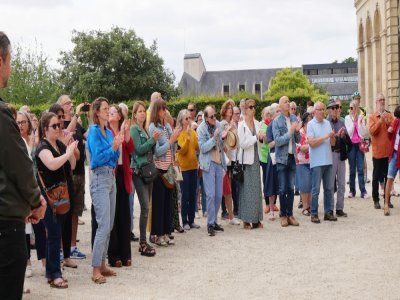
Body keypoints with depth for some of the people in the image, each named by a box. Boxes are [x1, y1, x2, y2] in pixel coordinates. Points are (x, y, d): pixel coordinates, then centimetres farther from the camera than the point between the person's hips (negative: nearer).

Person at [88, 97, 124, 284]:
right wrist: (113, 147, -14)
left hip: (111, 177, 8)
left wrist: (118, 146, -1)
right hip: (100, 178, -8)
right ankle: (96, 270, -8)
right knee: (103, 225, -12)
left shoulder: (109, 132, 13)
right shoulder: (94, 131, -9)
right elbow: (97, 158, -16)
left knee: (109, 225, 10)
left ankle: (102, 264, 18)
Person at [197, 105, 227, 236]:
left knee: (219, 195, 8)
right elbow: (203, 148, -15)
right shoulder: (201, 128, -8)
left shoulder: (218, 125, 8)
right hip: (209, 164, -6)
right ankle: (210, 224, -1)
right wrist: (214, 138, -23)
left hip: (219, 163, 6)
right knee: (211, 195, -7)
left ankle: (214, 221, 19)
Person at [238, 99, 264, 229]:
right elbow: (242, 144, -14)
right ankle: (246, 220, 2)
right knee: (246, 189, -3)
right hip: (246, 160, -6)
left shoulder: (257, 123, 9)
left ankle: (256, 219, 13)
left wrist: (263, 138, -2)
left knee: (256, 188, 7)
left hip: (256, 158, 6)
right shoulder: (241, 125, -7)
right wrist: (256, 137, -15)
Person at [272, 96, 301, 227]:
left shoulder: (294, 119, 4)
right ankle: (283, 215, 11)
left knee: (291, 188, 8)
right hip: (282, 157, -4)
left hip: (292, 157, 4)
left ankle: (290, 214, 15)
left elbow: (298, 140, 7)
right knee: (282, 189, 2)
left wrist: (297, 131, -12)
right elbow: (278, 141, -15)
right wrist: (290, 131, -21)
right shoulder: (276, 121, -7)